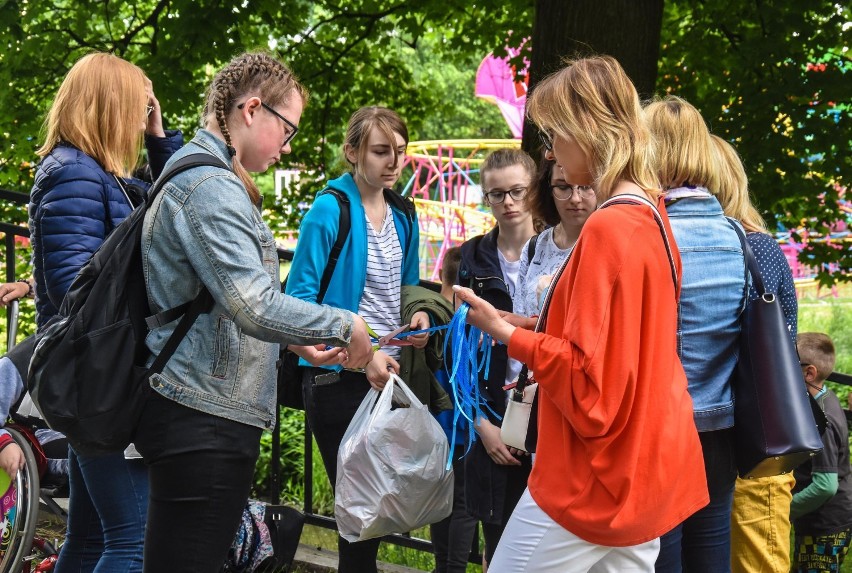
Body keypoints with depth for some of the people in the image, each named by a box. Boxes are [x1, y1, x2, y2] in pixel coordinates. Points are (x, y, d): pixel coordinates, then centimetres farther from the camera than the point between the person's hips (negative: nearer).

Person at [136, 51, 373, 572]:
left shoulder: (199, 176, 20)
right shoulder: (212, 187, -14)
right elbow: (254, 304, -23)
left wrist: (298, 340, 20)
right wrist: (345, 327, -11)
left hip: (205, 416, 11)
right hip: (206, 418, -11)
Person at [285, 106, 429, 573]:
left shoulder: (402, 215, 9)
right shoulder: (330, 209, -12)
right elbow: (301, 298, -16)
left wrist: (416, 315, -1)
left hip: (390, 371, 6)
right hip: (340, 377, -6)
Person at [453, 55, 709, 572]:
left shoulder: (608, 229, -18)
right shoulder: (654, 217, 8)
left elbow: (591, 389, -20)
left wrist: (506, 333, -12)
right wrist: (548, 323, 14)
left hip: (592, 489, -9)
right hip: (646, 478, 9)